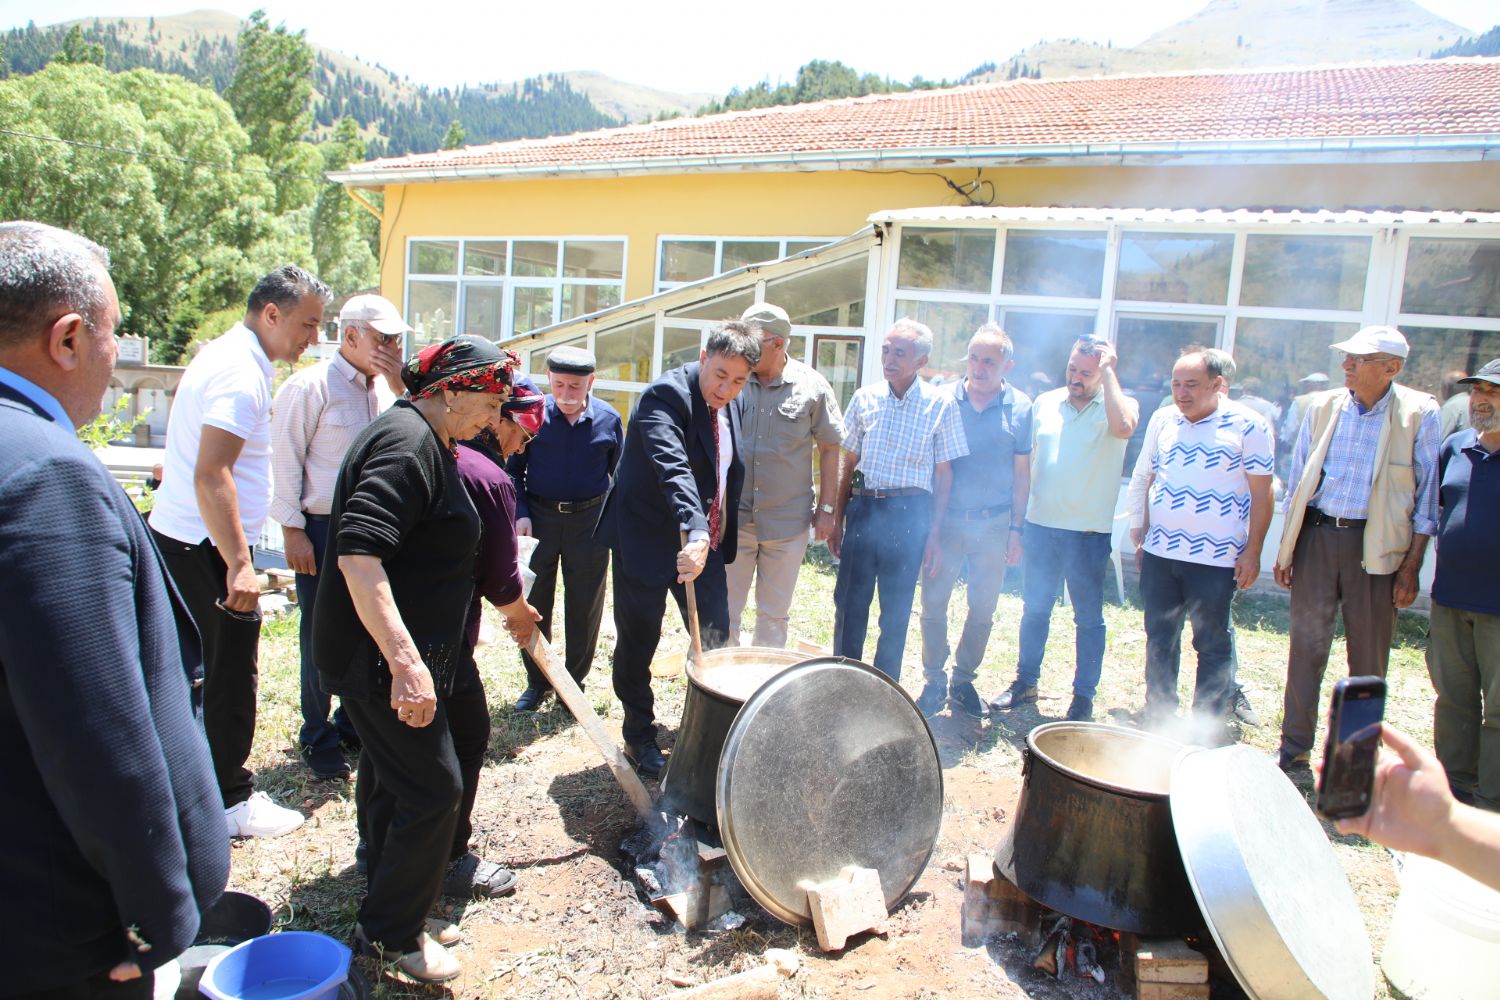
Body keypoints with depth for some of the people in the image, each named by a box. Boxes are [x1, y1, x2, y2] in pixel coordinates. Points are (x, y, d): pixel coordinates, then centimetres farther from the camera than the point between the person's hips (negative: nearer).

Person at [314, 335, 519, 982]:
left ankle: (394, 917, 36)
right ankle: (392, 934, 15)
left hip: (389, 652, 11)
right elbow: (359, 553, -31)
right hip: (380, 655, -11)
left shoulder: (421, 439, 13)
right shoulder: (407, 444, -20)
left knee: (390, 780, 20)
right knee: (433, 788, -2)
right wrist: (406, 661, -36)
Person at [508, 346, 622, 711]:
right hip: (539, 518, 0)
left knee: (584, 609, 7)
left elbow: (620, 475, 9)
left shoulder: (608, 420, -3)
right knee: (533, 604, 8)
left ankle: (574, 681, 25)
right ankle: (537, 682, 25)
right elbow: (513, 469, 3)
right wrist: (520, 514, -8)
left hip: (589, 521, 0)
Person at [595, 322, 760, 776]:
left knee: (715, 636, 7)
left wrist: (716, 538, 13)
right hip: (649, 539, -7)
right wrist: (695, 533, -49)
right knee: (639, 640, 7)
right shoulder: (667, 395, -20)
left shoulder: (726, 408, 7)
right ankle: (639, 734, 24)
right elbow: (672, 467, -36)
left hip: (703, 540, 7)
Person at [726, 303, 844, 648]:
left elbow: (829, 449, 3)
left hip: (787, 522, 0)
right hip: (733, 516, 1)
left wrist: (826, 509, 1)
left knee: (774, 614, 14)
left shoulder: (812, 387, -5)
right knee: (723, 610, 8)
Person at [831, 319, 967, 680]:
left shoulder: (941, 404, -3)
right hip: (862, 508, 2)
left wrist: (934, 534, -3)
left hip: (909, 514, -2)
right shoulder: (865, 397, 4)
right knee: (849, 603, 6)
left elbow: (943, 473, 0)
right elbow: (849, 463, 10)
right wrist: (837, 520, 8)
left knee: (896, 610, 7)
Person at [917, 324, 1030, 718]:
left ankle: (963, 680, 27)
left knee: (983, 609, 10)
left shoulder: (1020, 407, 0)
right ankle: (934, 681, 19)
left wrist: (1016, 529, 2)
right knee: (933, 603, 4)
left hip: (993, 524, 1)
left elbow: (1021, 472, 5)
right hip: (946, 519, 0)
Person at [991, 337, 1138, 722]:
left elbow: (1123, 427, -31)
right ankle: (1026, 681, 29)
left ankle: (1084, 696, 19)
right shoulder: (1045, 403, 7)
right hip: (1040, 526, 4)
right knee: (1034, 609, 15)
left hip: (1089, 531, -4)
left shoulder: (1117, 406, -5)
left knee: (1088, 617, 8)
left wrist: (1108, 372, -20)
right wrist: (1018, 522, 11)